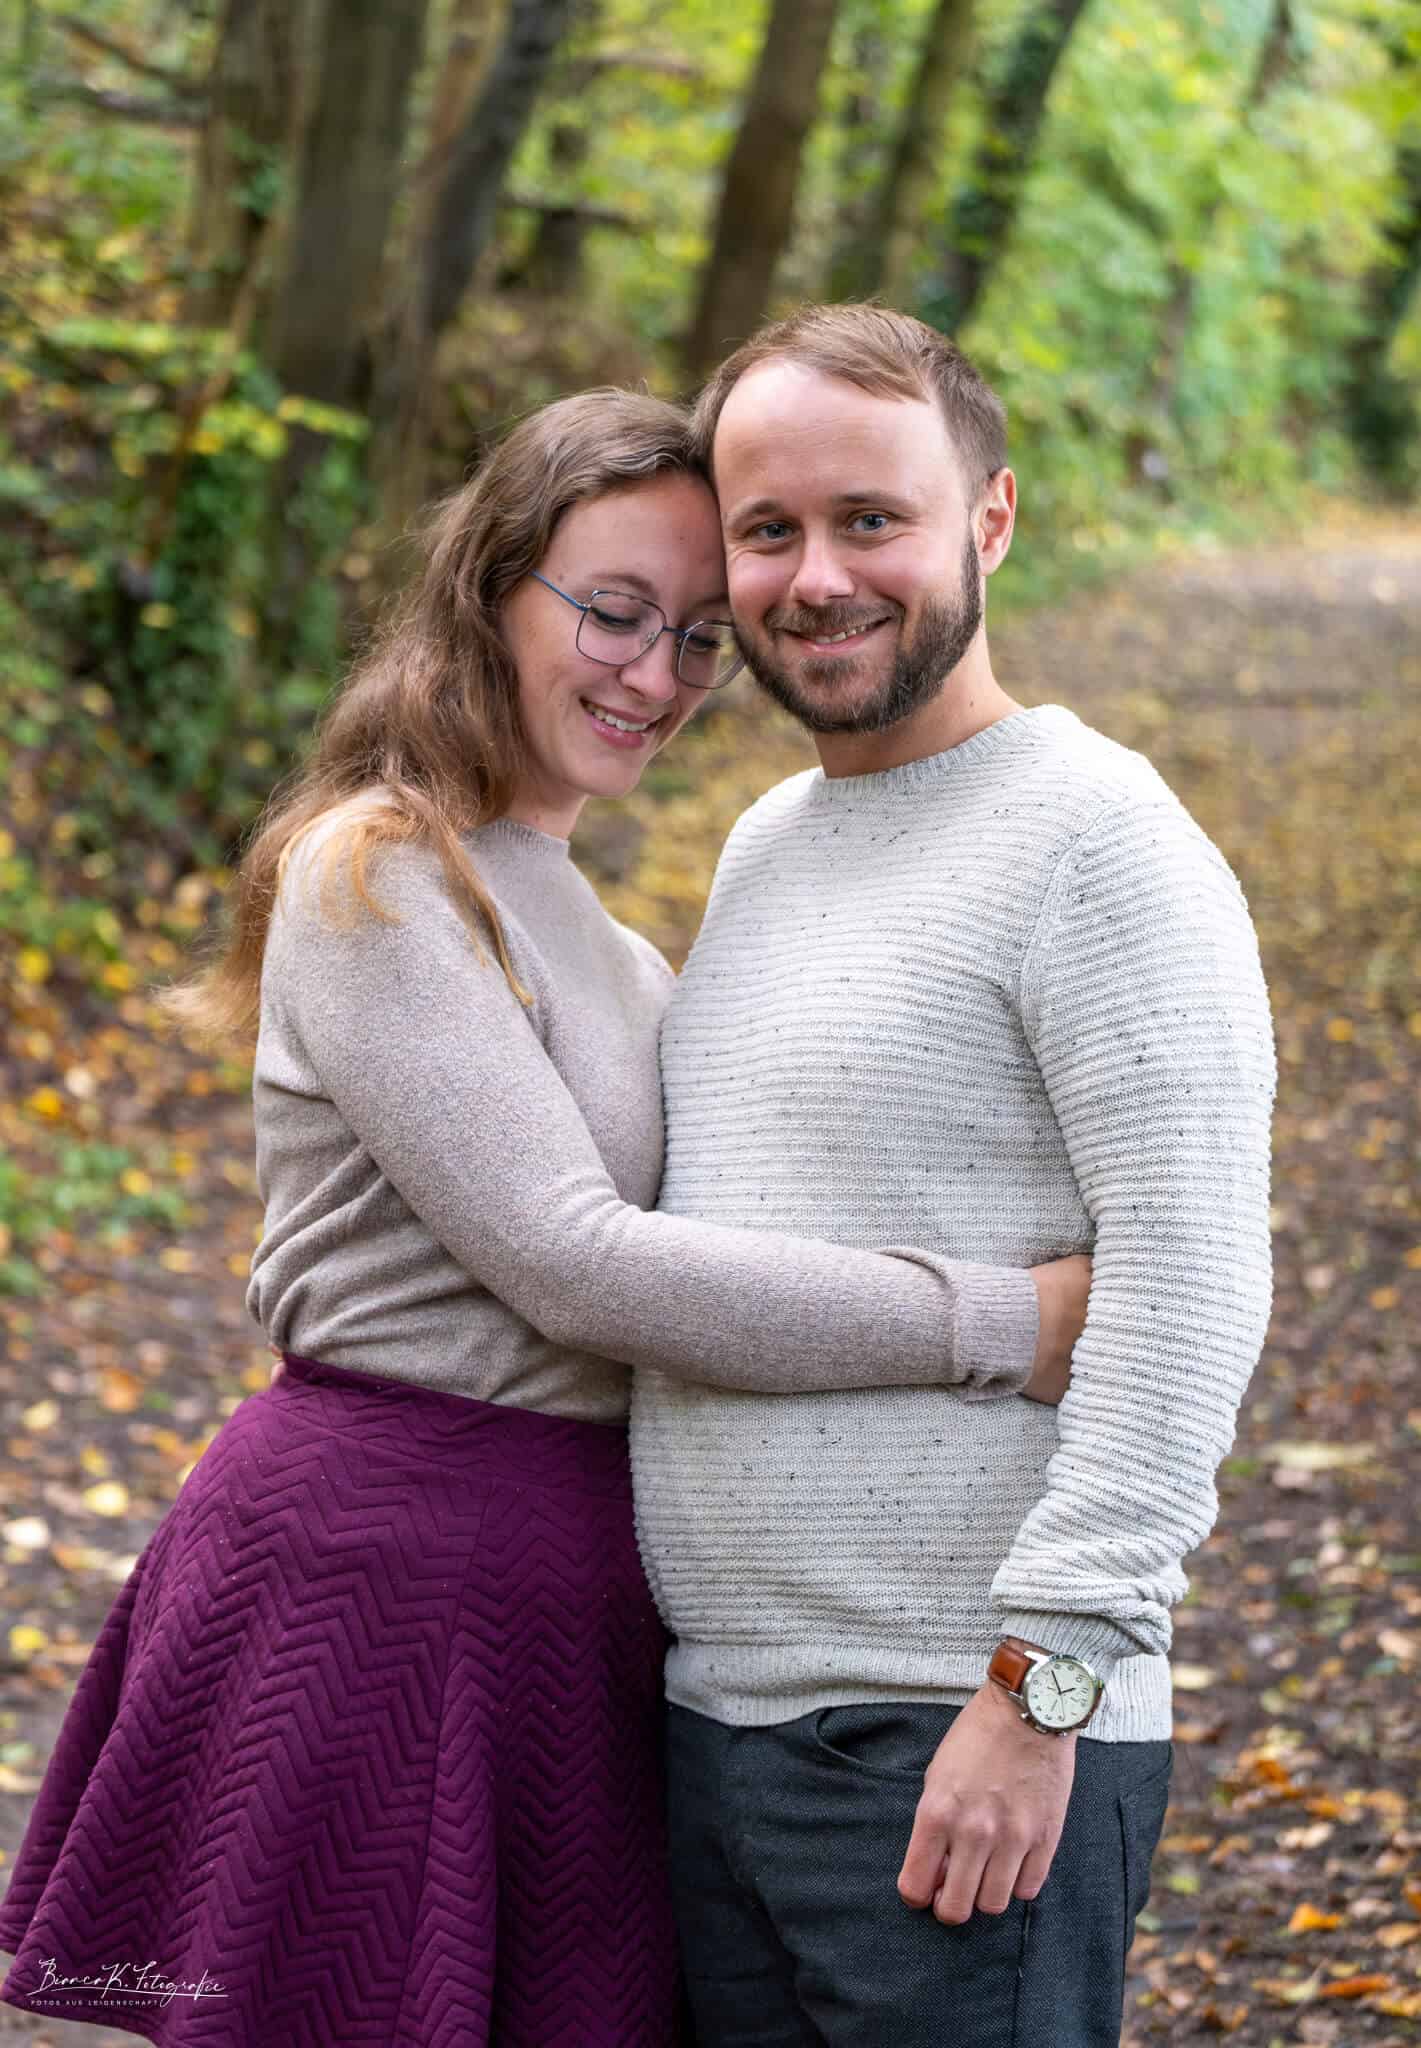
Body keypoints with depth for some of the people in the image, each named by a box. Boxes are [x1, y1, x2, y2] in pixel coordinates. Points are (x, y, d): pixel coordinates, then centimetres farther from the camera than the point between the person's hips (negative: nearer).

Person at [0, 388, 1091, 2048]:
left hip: (568, 1591, 8)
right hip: (382, 1577, -8)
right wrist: (1001, 1324, -19)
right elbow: (567, 1263, -18)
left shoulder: (616, 956, 19)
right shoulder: (374, 877, -9)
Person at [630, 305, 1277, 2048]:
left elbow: (1189, 1282, -18)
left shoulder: (1095, 838, -10)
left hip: (962, 1741, -8)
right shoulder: (763, 848, 16)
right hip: (710, 1714, 8)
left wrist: (1040, 1680, -22)